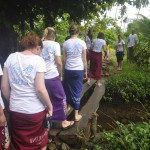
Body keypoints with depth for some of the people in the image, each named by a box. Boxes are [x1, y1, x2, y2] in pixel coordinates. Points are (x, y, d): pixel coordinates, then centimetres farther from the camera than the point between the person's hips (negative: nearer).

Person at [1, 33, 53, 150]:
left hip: (15, 110, 4)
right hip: (35, 111, -3)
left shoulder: (11, 58, 0)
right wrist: (50, 106, -4)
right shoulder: (38, 60, -12)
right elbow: (40, 89, -18)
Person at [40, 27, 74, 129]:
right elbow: (59, 63, -10)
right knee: (61, 98, 11)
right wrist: (60, 75, 2)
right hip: (52, 77, -5)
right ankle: (64, 122, 19)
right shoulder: (55, 44, -4)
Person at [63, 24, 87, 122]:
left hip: (68, 69, 2)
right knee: (77, 91, 4)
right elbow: (84, 59, -2)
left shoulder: (66, 43, 0)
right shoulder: (82, 43, -4)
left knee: (68, 89, 19)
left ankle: (68, 106, 40)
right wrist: (86, 71, 8)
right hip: (79, 70, -2)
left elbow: (64, 59, 3)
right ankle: (76, 115, 9)